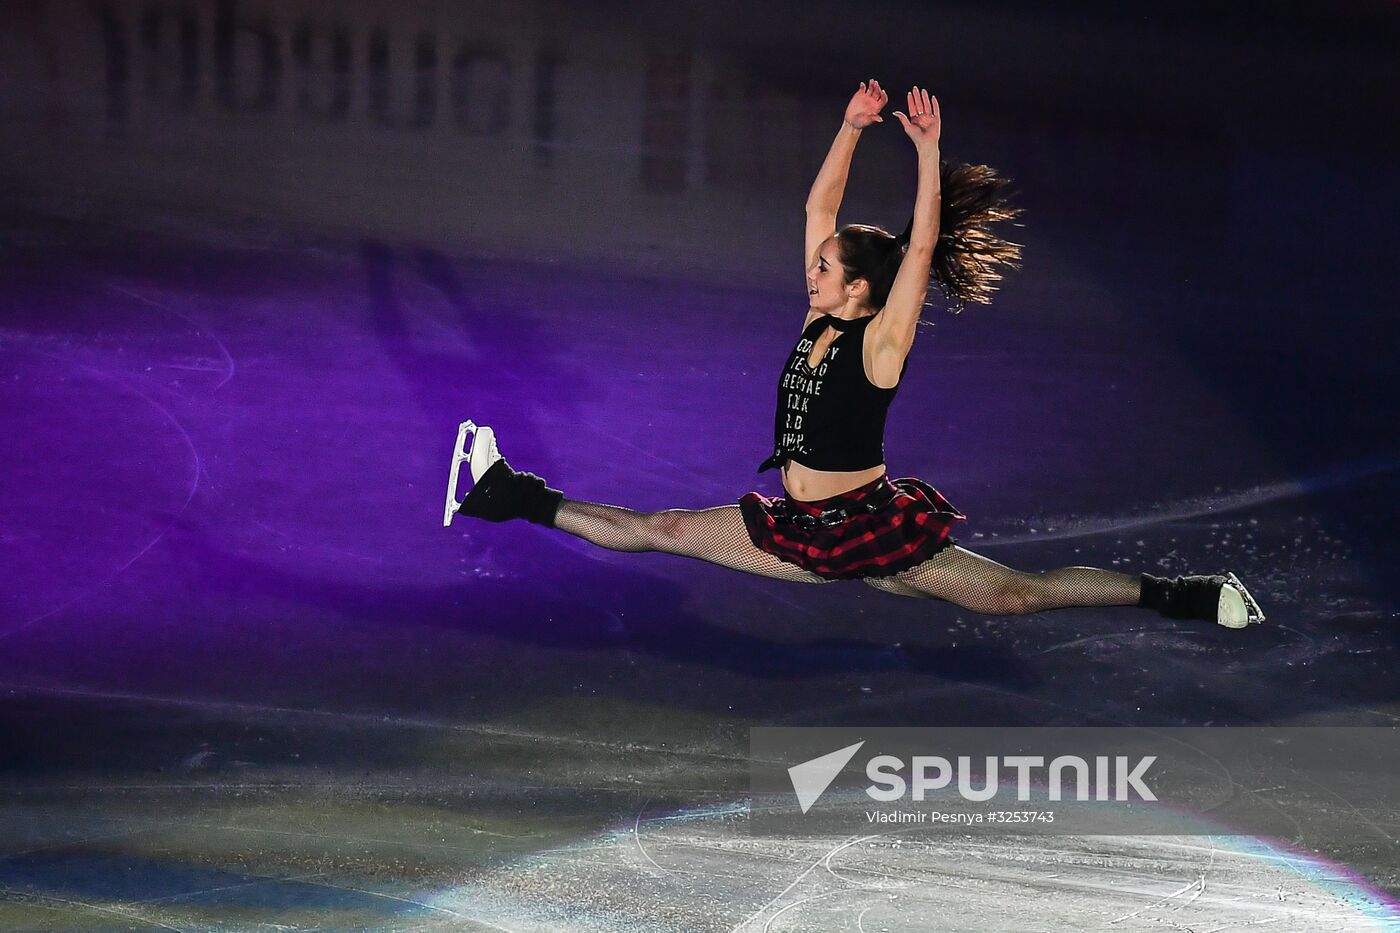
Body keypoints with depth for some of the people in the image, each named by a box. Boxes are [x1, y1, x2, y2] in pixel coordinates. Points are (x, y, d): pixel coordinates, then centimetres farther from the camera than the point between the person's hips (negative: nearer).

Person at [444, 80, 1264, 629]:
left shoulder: (881, 342, -14)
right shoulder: (820, 319, 5)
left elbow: (922, 248, -26)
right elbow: (820, 208, 7)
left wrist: (929, 151, -30)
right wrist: (851, 128, 1)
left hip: (873, 528, -7)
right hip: (801, 528, 7)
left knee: (1012, 595, -11)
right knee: (659, 530, 10)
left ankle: (1173, 597, -7)